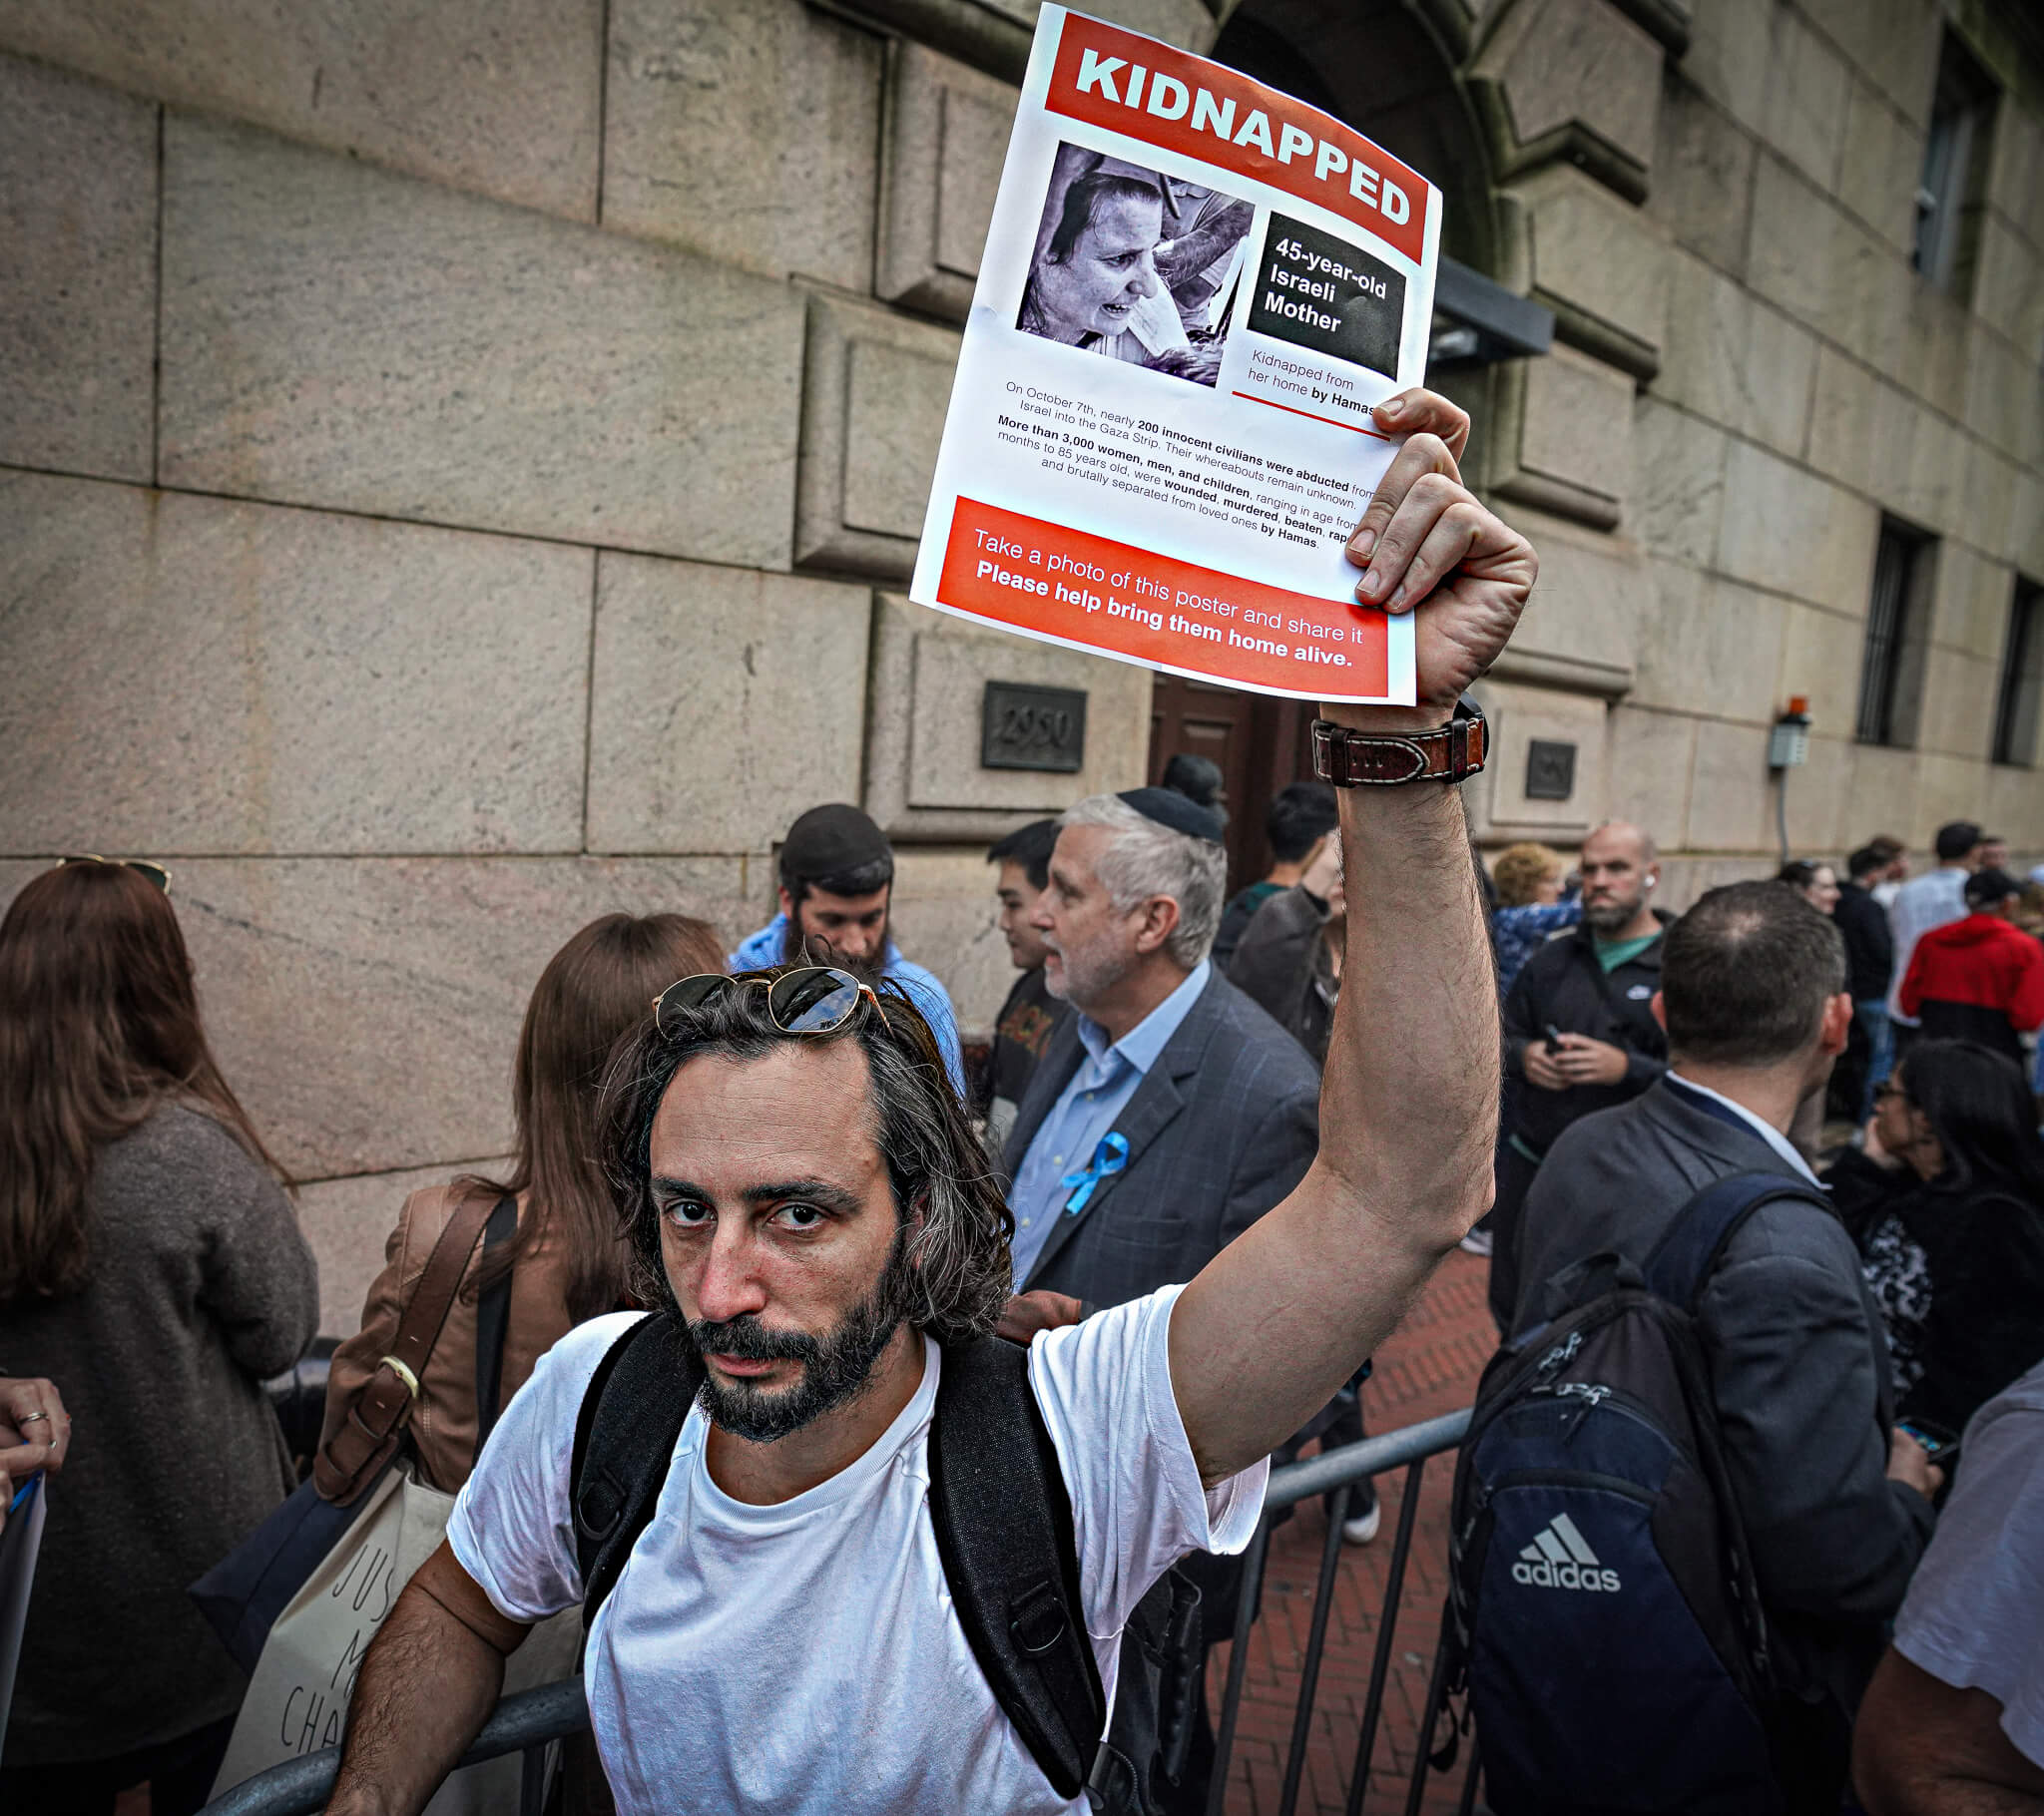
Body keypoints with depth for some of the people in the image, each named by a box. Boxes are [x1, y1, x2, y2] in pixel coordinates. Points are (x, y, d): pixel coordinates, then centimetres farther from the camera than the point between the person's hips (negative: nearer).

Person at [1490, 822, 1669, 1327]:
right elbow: (1503, 1035, 14)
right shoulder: (1552, 958, 10)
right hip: (1529, 1165, 5)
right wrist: (1523, 1055, -7)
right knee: (1512, 1309, 17)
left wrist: (1625, 1068, -26)